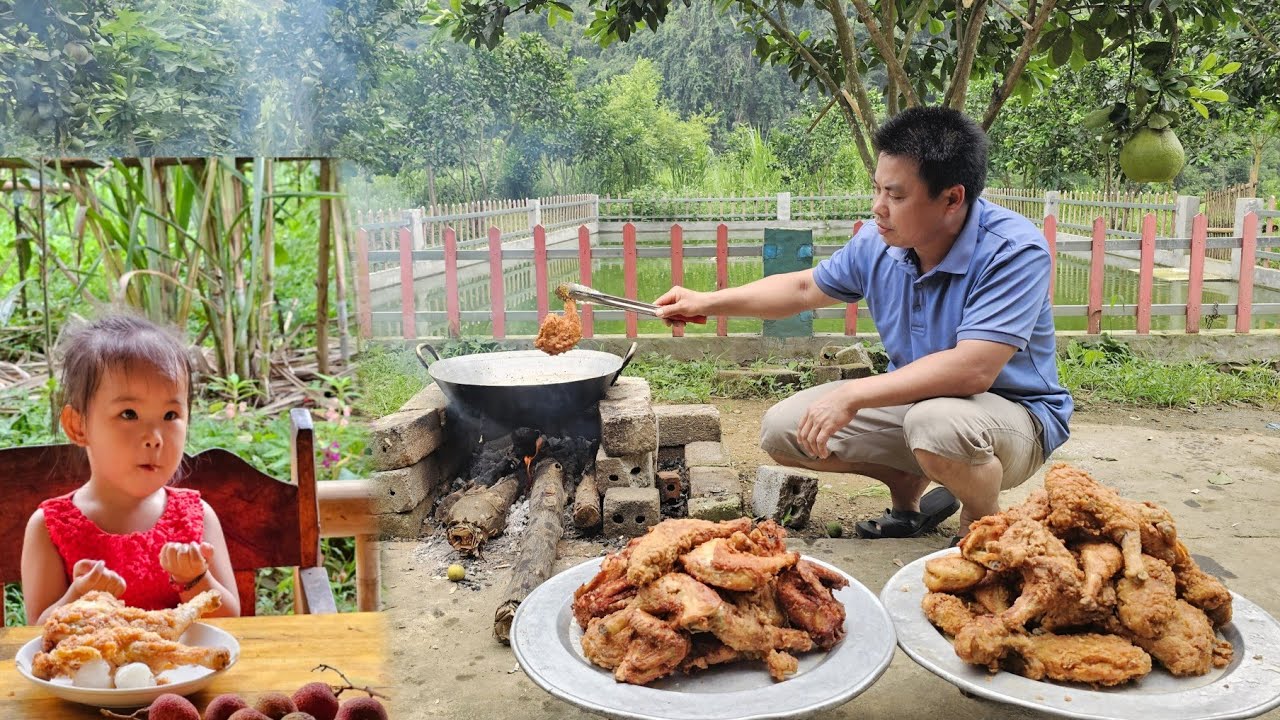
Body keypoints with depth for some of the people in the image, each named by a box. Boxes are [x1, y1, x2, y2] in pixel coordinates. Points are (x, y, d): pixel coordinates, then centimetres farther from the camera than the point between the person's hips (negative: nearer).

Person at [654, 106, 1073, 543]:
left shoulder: (1013, 251, -26)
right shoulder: (878, 244, -7)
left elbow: (972, 370, -37)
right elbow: (805, 288, 11)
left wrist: (852, 395, -35)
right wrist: (707, 303, 6)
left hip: (1015, 413, -6)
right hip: (914, 401, 6)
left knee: (938, 422, -41)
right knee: (781, 428, -5)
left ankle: (984, 524, -5)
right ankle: (909, 485, 17)